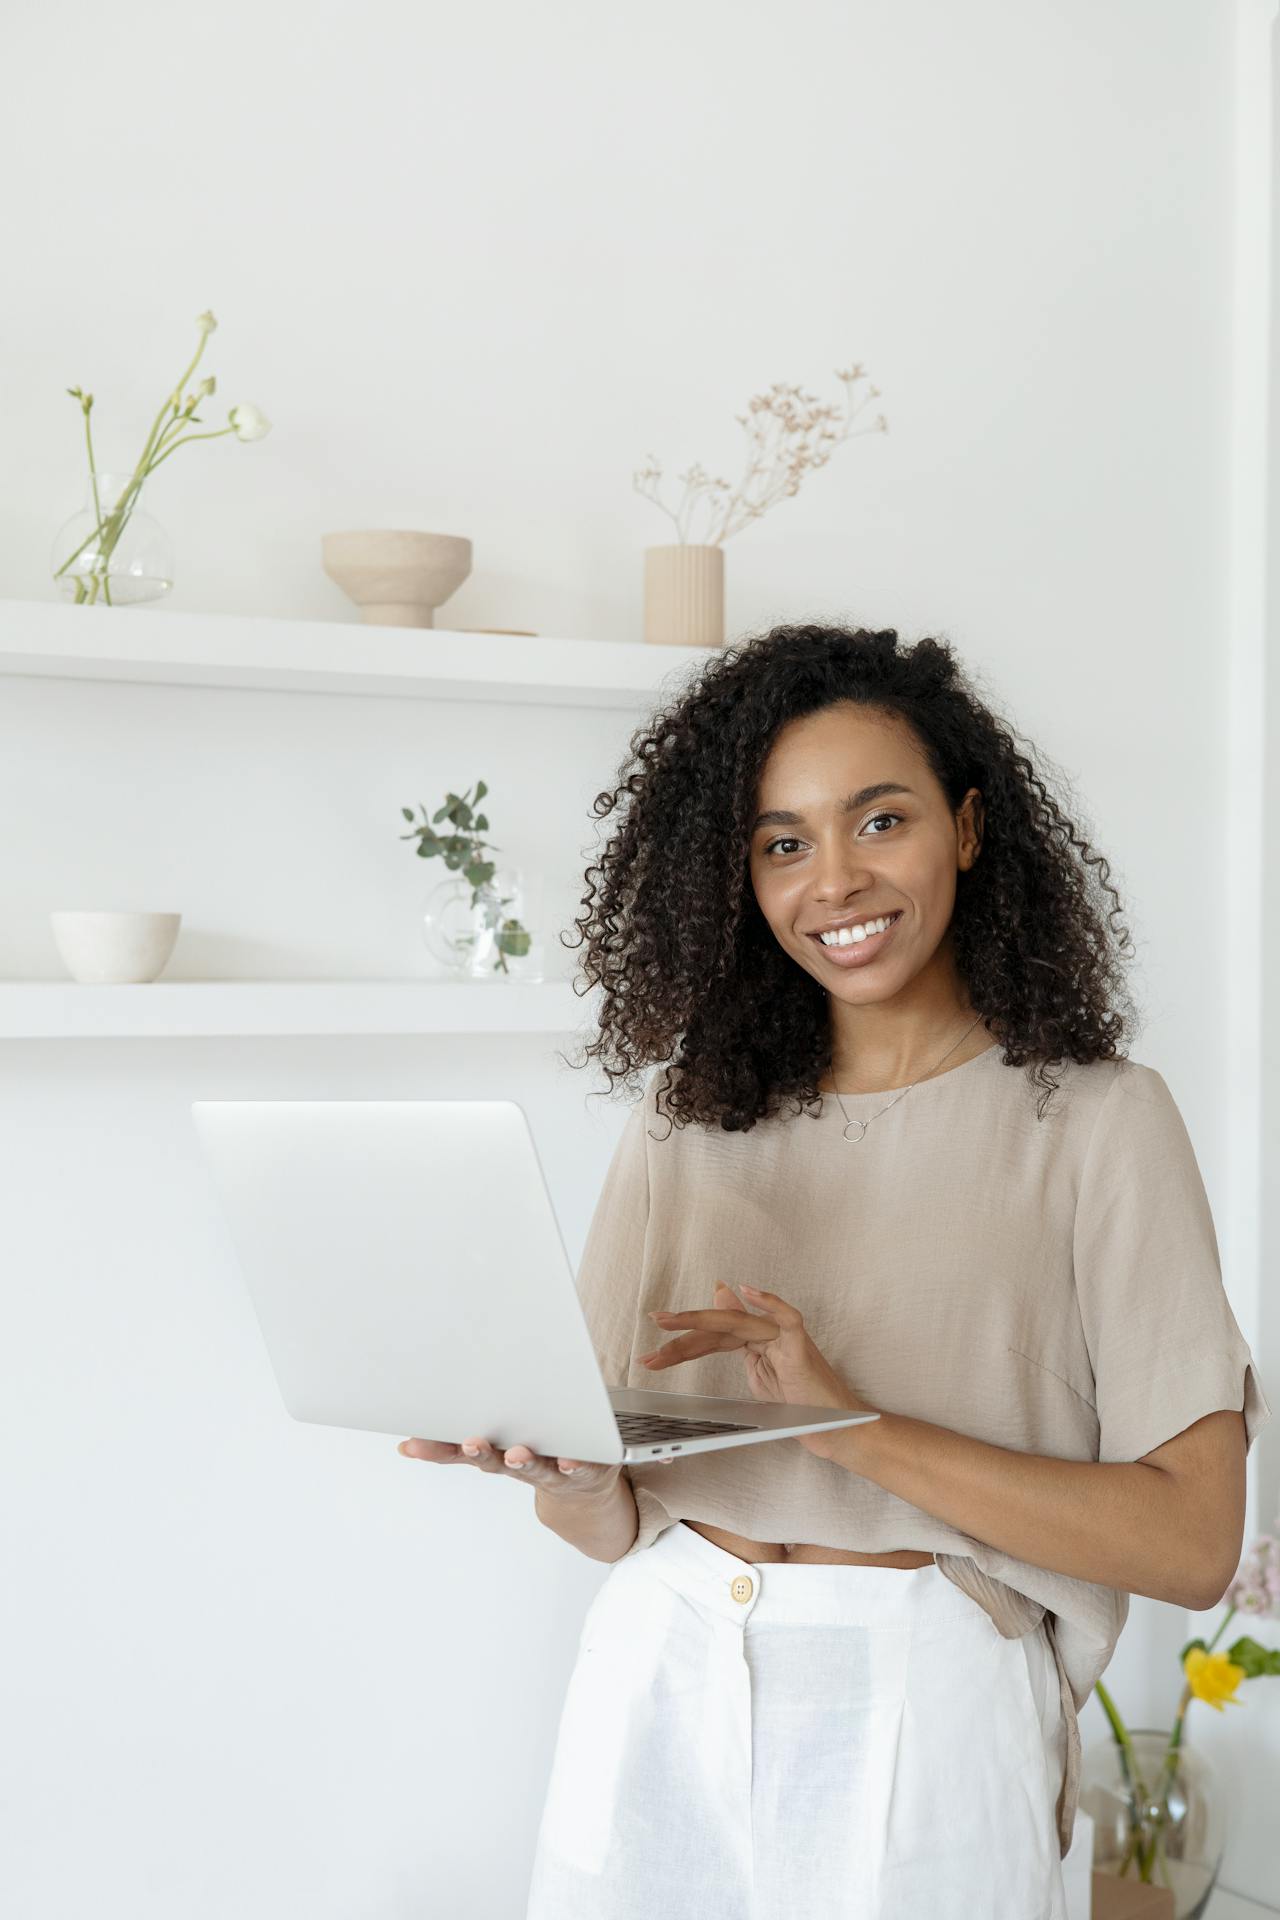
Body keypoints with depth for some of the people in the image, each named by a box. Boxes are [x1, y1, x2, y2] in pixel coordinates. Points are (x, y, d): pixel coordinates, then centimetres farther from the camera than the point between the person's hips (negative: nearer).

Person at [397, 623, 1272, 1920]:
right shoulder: (685, 1128, 7)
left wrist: (859, 1423, -21)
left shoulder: (1095, 1120, -5)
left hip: (921, 1709, -3)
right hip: (657, 1686, 3)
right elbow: (615, 1523, 6)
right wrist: (568, 1478, -17)